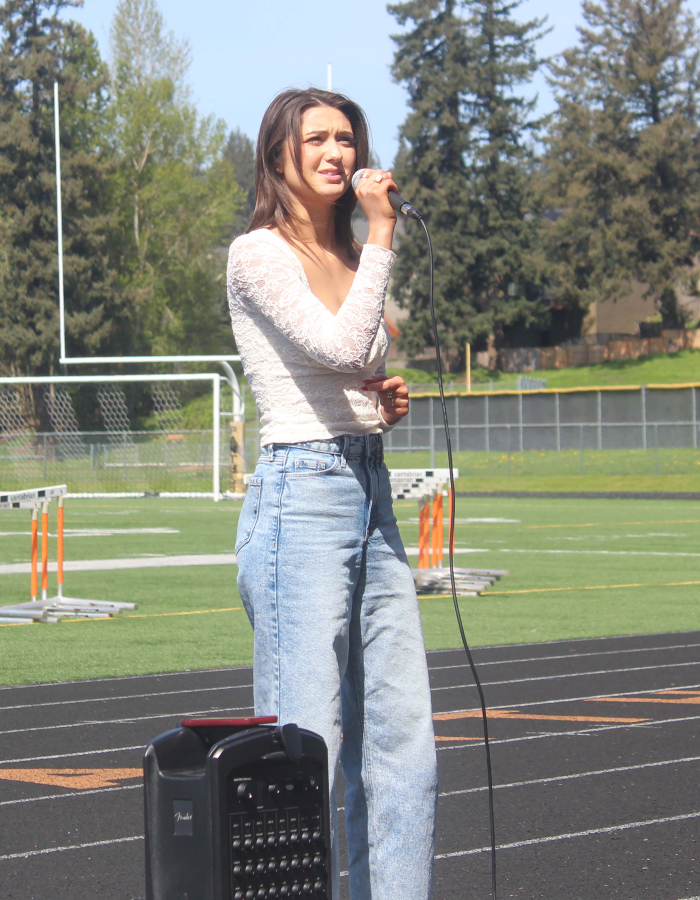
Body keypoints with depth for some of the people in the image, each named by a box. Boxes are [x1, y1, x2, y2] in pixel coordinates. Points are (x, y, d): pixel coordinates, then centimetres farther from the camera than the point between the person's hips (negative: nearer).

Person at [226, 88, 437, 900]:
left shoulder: (347, 258, 18)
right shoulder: (260, 254, -6)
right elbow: (340, 347, -21)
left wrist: (387, 401, 7)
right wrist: (383, 232, -16)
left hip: (372, 495, 8)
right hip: (300, 497, -8)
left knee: (401, 740, 6)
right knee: (305, 745, -9)